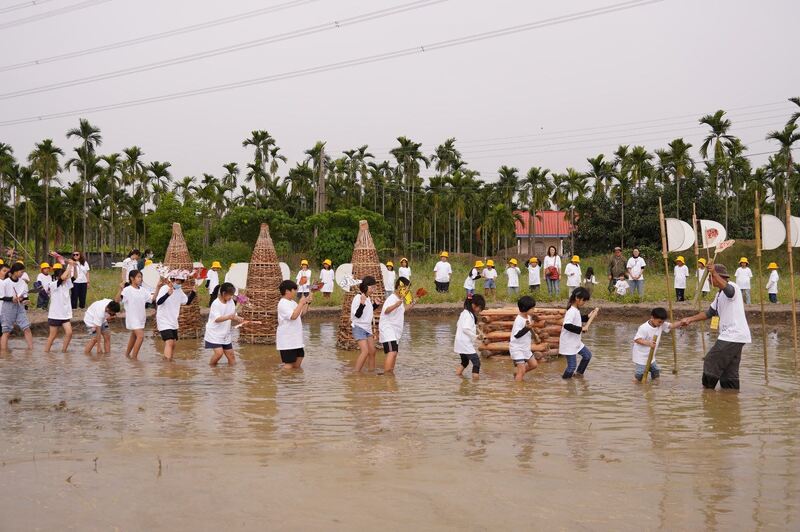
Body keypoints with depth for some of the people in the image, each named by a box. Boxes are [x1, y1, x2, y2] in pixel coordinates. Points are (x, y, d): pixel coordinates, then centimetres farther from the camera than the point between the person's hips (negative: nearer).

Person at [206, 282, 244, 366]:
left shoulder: (231, 302, 2)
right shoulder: (216, 304, -17)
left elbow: (234, 316, 8)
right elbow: (217, 319, -29)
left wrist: (238, 319, -15)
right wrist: (229, 317, -44)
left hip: (225, 334, 7)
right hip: (214, 334, -7)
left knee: (231, 355, 7)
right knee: (219, 353, -21)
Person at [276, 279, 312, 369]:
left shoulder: (292, 302, 12)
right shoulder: (283, 304, -17)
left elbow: (302, 314, 21)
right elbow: (293, 316, -29)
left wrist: (307, 303, 10)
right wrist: (301, 303, -23)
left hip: (296, 339, 9)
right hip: (287, 341, -9)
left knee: (297, 365, 12)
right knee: (289, 364, -5)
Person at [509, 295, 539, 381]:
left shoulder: (528, 317, 2)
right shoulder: (519, 320, -26)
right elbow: (516, 334, -34)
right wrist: (527, 328, -42)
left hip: (525, 348, 9)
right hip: (517, 348, -9)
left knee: (534, 364, 18)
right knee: (522, 370, -11)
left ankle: (517, 372, 35)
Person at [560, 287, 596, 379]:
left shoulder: (576, 310, 7)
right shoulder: (572, 311, -24)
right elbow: (567, 325, -36)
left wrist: (588, 317, 13)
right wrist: (581, 329, -31)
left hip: (576, 342, 10)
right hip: (568, 344, -10)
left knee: (587, 355, 19)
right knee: (572, 365, -3)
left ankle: (579, 372, 35)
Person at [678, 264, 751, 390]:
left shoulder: (732, 287, -10)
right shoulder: (720, 294, 23)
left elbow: (727, 289, -36)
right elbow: (709, 313, 27)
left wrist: (714, 273, -51)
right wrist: (690, 319, 20)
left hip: (733, 335, -10)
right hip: (731, 336, 10)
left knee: (711, 362, -4)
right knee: (730, 372, 11)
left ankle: (707, 390, 7)